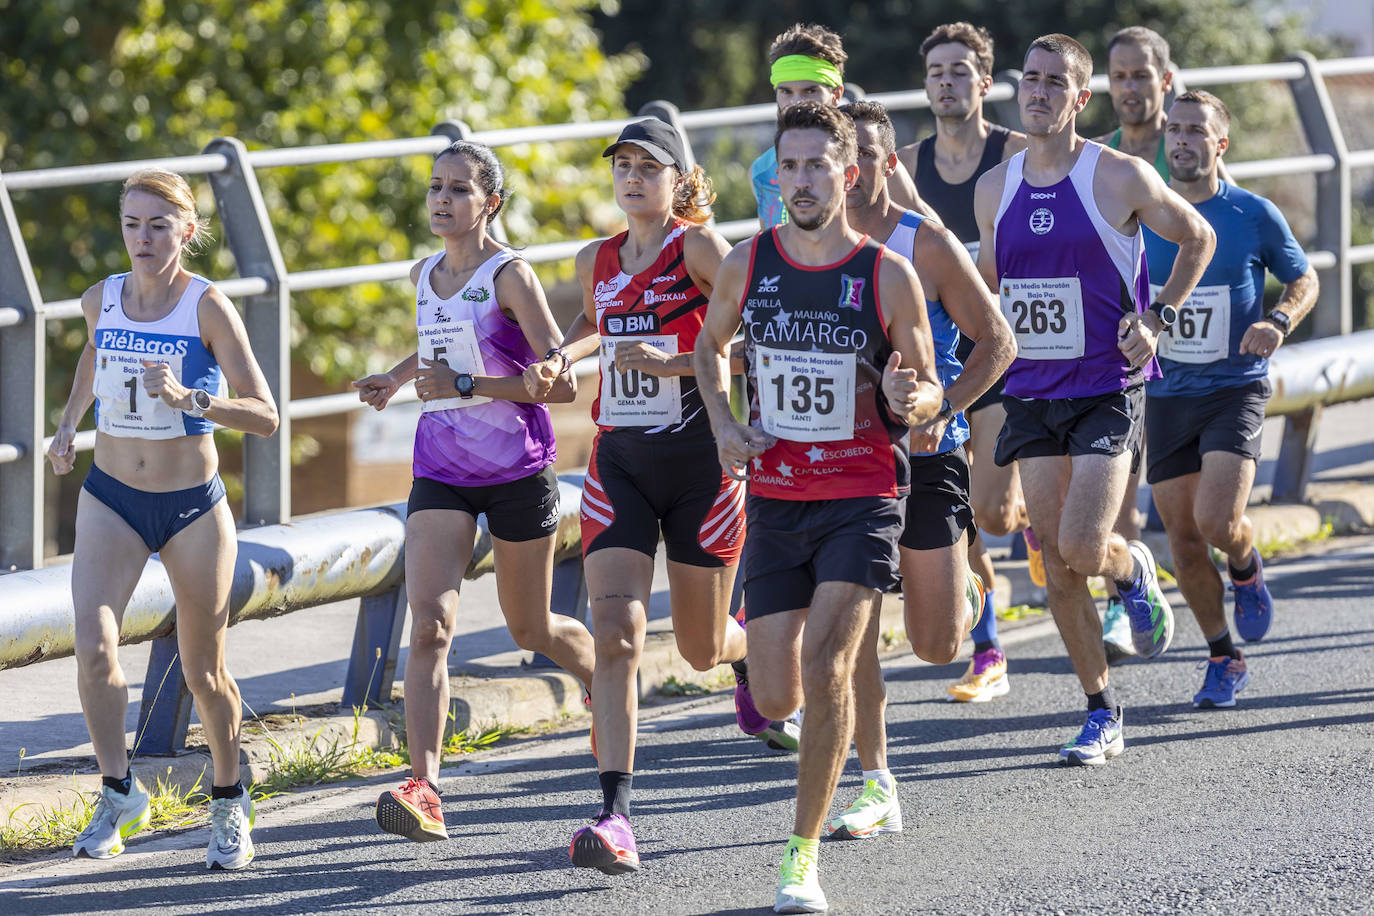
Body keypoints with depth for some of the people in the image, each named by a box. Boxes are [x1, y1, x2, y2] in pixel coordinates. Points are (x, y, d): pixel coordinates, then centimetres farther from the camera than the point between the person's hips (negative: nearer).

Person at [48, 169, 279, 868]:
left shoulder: (208, 307, -14)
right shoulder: (101, 300, -2)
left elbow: (265, 416, -18)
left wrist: (189, 397, -33)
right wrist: (69, 422, 13)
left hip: (193, 506, -2)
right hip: (111, 498, 2)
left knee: (204, 672, 8)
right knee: (94, 645, -19)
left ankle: (230, 802, 30)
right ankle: (119, 795, -5)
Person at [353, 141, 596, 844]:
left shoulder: (511, 276, -12)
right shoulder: (425, 276, 8)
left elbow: (562, 382, -18)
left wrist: (465, 385, -21)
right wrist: (398, 377, 15)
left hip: (518, 470, -4)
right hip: (441, 472, 4)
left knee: (531, 630, 12)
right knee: (429, 626, -15)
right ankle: (424, 788, -24)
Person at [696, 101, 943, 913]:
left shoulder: (888, 276, -7)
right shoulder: (748, 265, 0)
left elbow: (931, 390, 2)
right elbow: (710, 344, 19)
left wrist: (910, 399, -22)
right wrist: (724, 425, 2)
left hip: (863, 500, -3)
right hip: (776, 499, 3)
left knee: (825, 667, -20)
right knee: (778, 699, 0)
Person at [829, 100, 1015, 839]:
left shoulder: (926, 246, -8)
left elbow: (997, 342, -5)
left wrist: (941, 412, -18)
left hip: (925, 457, -2)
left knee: (937, 645, 2)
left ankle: (966, 591, 38)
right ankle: (877, 789, -1)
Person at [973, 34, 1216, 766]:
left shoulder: (1120, 179, -8)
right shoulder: (995, 190, 5)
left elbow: (1197, 239, 5)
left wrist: (1156, 320, -4)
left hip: (1107, 390, -4)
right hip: (1031, 394, 4)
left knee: (1083, 548, -17)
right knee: (1056, 565, 3)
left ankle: (1133, 570, 20)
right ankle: (1102, 714, 14)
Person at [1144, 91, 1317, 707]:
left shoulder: (1254, 215, -3)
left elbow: (1304, 278, 9)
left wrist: (1279, 321, -10)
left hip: (1235, 389, -3)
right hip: (1165, 395, 3)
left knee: (1217, 522, -19)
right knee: (1183, 539, 3)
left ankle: (1247, 570, 17)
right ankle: (1224, 659, 20)